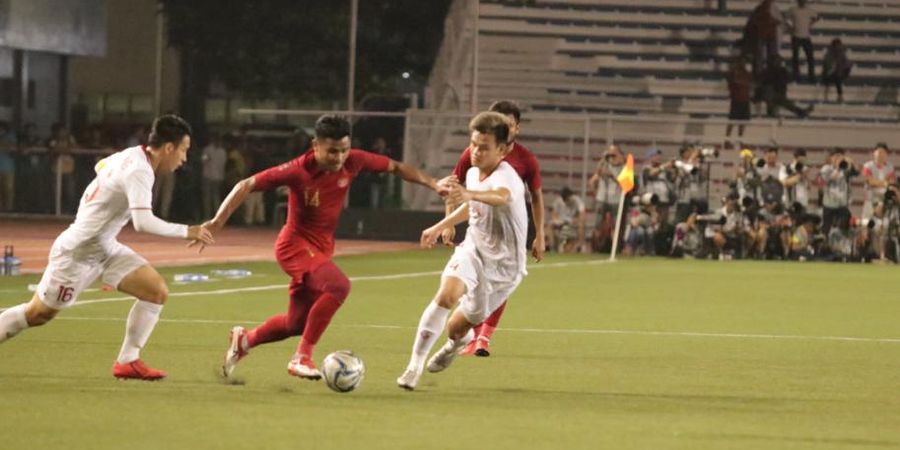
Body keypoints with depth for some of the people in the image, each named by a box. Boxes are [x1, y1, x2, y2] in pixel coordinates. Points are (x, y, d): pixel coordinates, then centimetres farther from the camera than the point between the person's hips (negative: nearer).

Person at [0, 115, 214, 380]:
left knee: (157, 291, -5)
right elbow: (143, 223, -36)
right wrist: (188, 232, -29)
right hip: (78, 251, -9)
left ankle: (128, 361, 1)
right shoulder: (139, 171, -26)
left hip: (106, 248, 9)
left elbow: (101, 166, 23)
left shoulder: (131, 156, 2)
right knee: (38, 313, 2)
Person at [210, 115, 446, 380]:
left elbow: (395, 167, 5)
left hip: (321, 248, 7)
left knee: (297, 324, 15)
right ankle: (302, 358, -25)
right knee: (338, 285, -32)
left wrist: (433, 184, 0)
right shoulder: (298, 171, -23)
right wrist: (217, 222, -21)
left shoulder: (353, 162, -10)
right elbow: (247, 186, -17)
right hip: (295, 245, -7)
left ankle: (244, 340, 43)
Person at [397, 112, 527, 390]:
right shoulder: (473, 173, -1)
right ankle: (415, 364, -23)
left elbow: (501, 196, -53)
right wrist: (439, 228, 27)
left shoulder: (506, 177, -25)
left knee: (457, 328, 7)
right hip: (473, 250, 4)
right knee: (447, 294, -29)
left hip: (502, 265, -4)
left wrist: (470, 194, -71)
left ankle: (458, 340, 48)